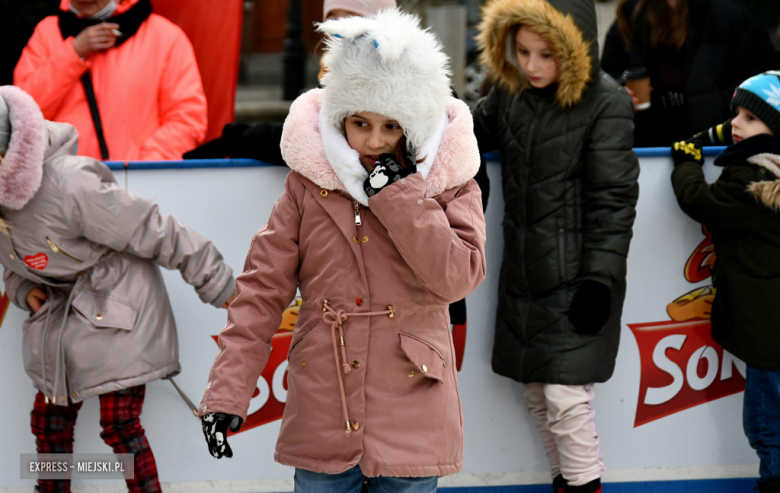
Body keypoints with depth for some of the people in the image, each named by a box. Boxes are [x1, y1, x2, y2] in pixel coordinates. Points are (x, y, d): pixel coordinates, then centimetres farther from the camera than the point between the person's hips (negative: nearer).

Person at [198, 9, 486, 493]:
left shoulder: (450, 182, -1)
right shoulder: (309, 181, 1)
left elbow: (458, 277, -14)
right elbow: (263, 286, 0)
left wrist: (398, 193, -17)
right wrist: (228, 391, -6)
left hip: (410, 423, -1)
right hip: (322, 413, 1)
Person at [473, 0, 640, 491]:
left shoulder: (606, 104, -14)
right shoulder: (510, 92, 3)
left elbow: (613, 198, -13)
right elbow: (479, 130, 24)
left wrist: (600, 278, -16)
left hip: (575, 277, -7)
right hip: (523, 275, 7)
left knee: (565, 395, -9)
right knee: (536, 391, 14)